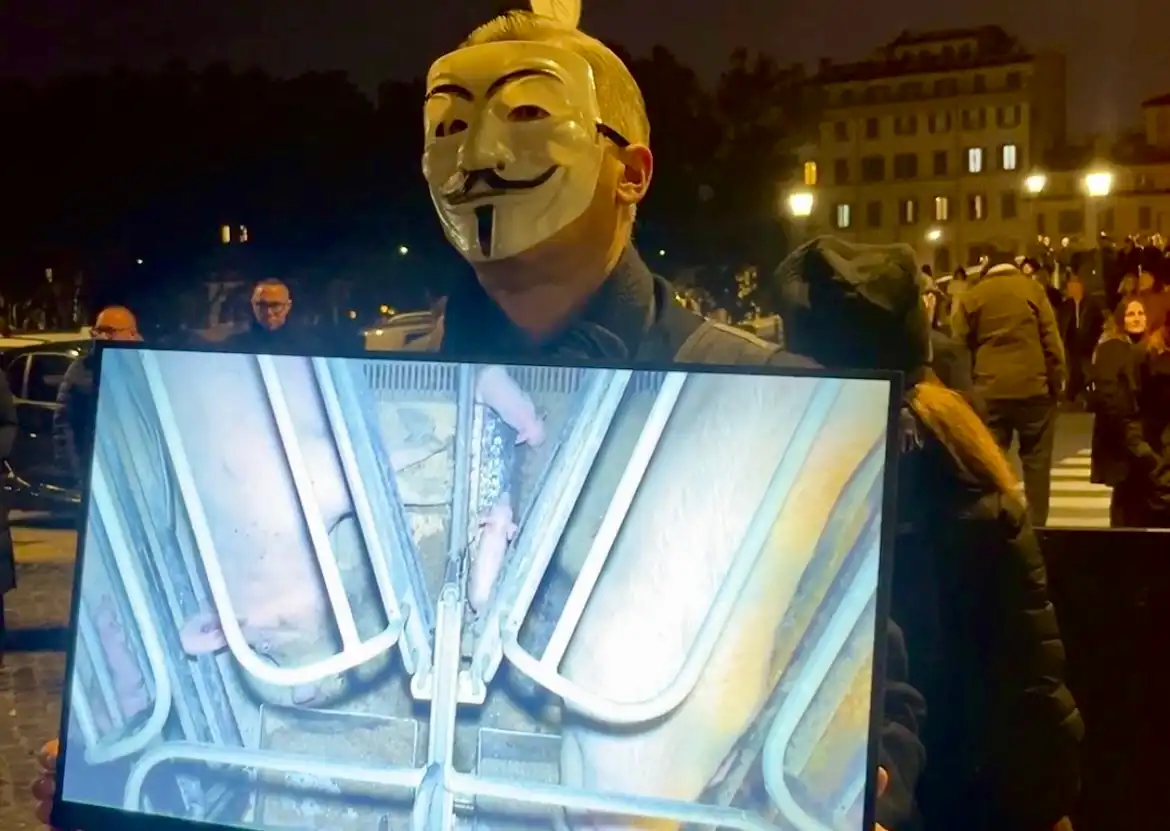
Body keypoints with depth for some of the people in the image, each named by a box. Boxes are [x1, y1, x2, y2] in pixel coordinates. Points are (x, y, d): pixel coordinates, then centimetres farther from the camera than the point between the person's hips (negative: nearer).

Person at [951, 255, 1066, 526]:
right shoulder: (1032, 288, 2)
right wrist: (1056, 383, 3)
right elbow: (1051, 340, -3)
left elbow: (960, 345, 6)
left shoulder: (972, 296, 7)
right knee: (1036, 461, 6)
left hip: (989, 390, 2)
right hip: (1032, 386, -1)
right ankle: (1035, 523, 7)